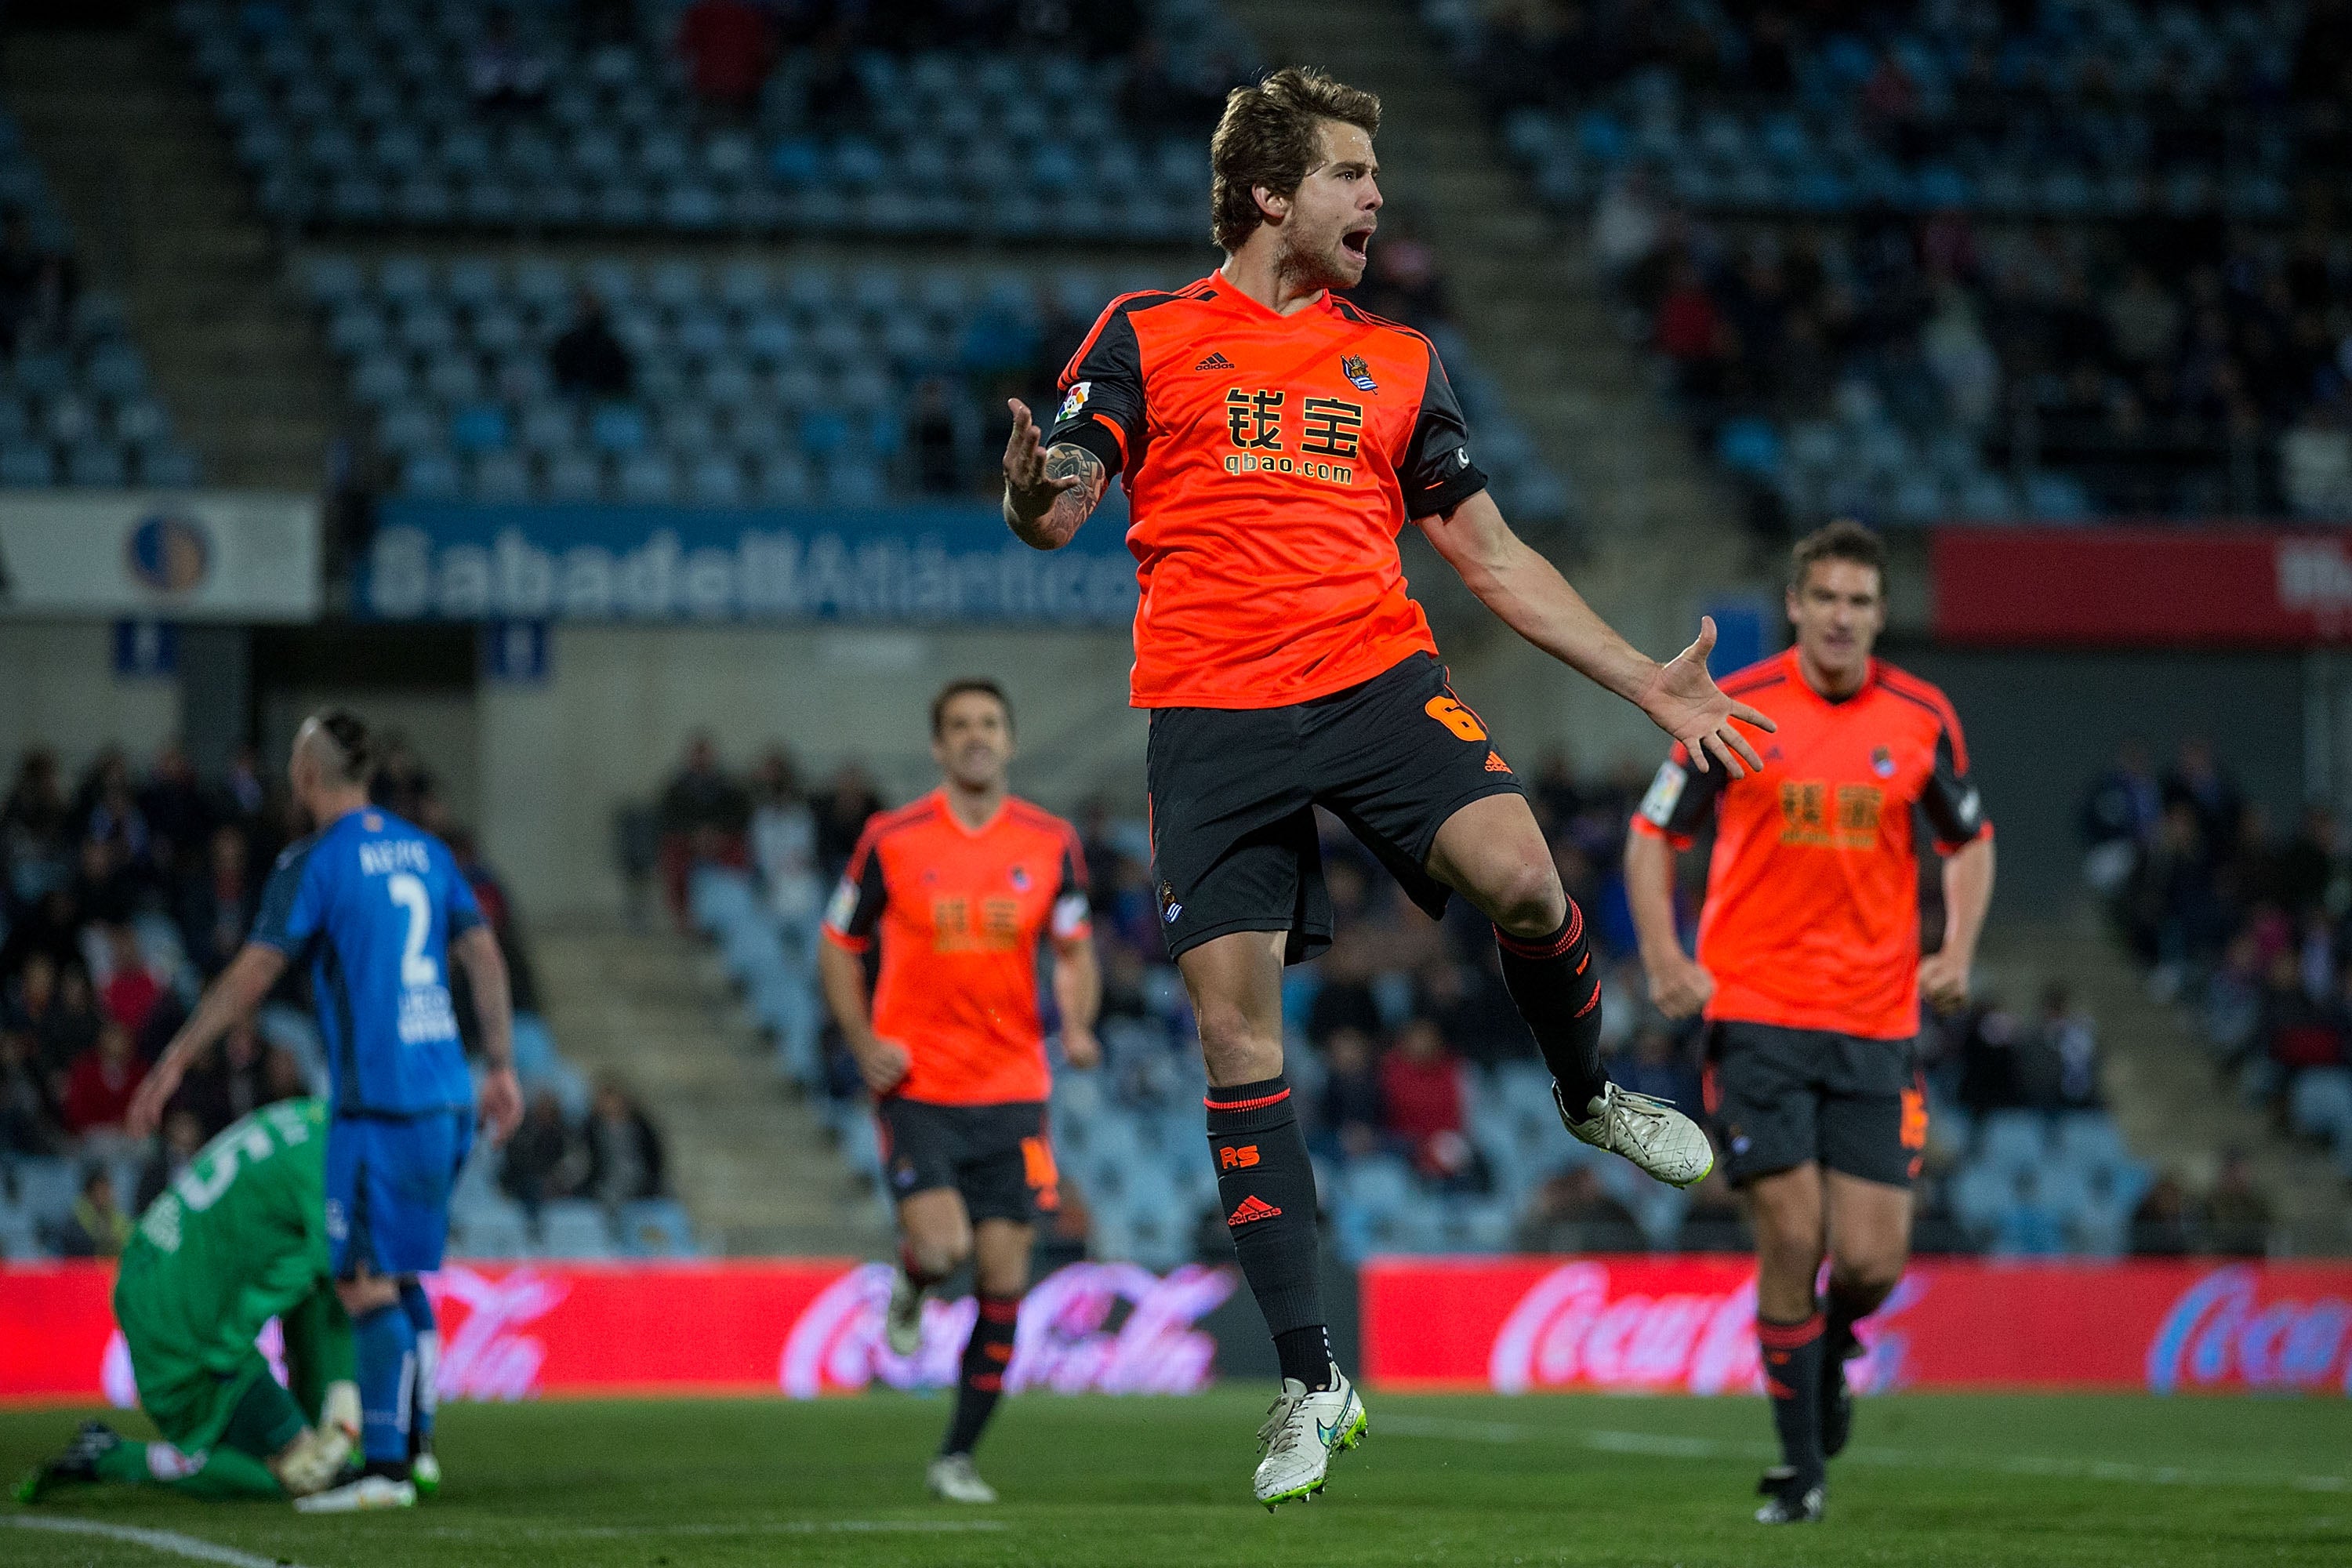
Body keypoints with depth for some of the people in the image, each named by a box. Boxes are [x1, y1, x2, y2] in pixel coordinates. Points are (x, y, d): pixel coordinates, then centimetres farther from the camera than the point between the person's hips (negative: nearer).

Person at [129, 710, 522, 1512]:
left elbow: (251, 975, -10)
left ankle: (385, 1468, -11)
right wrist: (501, 1067, 18)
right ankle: (416, 1445, 18)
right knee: (398, 1274, 17)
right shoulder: (425, 852, 14)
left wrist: (172, 1063, -5)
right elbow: (484, 956, 13)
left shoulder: (314, 864, -7)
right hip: (445, 1098, 7)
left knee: (367, 1282, -6)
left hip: (376, 1102, -7)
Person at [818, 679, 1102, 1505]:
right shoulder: (891, 840, -2)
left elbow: (1074, 950, 14)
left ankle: (958, 1455, 13)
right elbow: (839, 948, 7)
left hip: (1012, 1094, 2)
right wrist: (865, 1043, -7)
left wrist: (1077, 1025, -6)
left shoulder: (1051, 843, 4)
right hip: (918, 1087, -2)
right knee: (941, 1244, -21)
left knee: (1003, 1281, -1)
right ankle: (909, 1283, 18)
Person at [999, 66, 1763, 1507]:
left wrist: (1647, 682, 14)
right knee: (1236, 1025, -7)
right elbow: (1058, 509, 3)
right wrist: (1037, 496, -23)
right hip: (1212, 718, -2)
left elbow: (1490, 550, 20)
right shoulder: (1147, 336, 9)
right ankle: (1310, 1381, 0)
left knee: (1522, 875, -26)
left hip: (1378, 677, 2)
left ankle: (1588, 1092, 7)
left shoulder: (1399, 363, 18)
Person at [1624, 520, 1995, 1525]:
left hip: (1877, 1025, 2)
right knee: (1792, 1235, -10)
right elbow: (1653, 836, 7)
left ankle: (1830, 1350, 32)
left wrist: (1957, 954, 3)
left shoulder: (1922, 719, 4)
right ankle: (1801, 1465, 5)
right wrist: (1665, 961, -7)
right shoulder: (1734, 709, -1)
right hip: (1756, 1015, -2)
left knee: (1872, 1260, -5)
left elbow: (1969, 841, 19)